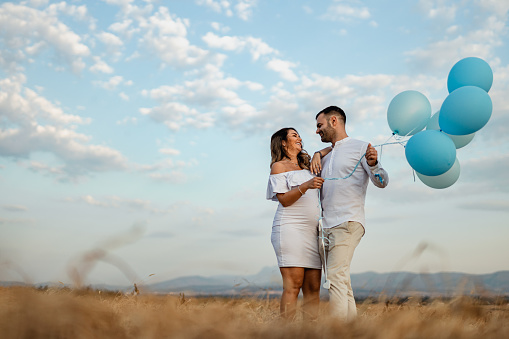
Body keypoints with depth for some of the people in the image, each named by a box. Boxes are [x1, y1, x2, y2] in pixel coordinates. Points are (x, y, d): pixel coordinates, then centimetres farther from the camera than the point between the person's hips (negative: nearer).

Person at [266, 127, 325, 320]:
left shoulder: (306, 166, 26)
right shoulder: (278, 166, 7)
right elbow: (284, 200, -5)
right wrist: (305, 186, -17)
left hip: (312, 231, 6)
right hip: (290, 228, -6)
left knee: (313, 287, -2)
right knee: (293, 285, -14)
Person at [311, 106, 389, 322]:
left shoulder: (360, 148, 3)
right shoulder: (327, 155, 23)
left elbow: (382, 182, -4)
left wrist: (373, 163, -26)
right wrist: (317, 154, 19)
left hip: (347, 223, -7)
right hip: (326, 226, 7)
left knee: (336, 276, -19)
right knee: (342, 281, 4)